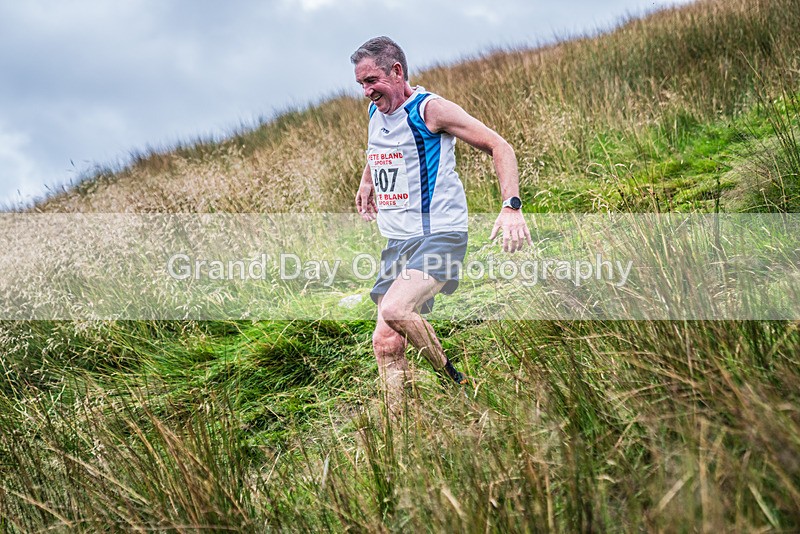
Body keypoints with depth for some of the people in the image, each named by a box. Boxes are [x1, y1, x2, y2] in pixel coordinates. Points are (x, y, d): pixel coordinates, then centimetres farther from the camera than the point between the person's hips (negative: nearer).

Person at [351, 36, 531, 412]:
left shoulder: (430, 109, -12)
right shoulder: (376, 112, 10)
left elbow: (499, 147, -12)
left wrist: (511, 206, -21)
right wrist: (366, 182, 35)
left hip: (439, 236, -8)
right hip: (397, 243, 8)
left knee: (394, 310, -30)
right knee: (386, 343, 0)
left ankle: (456, 381, -9)